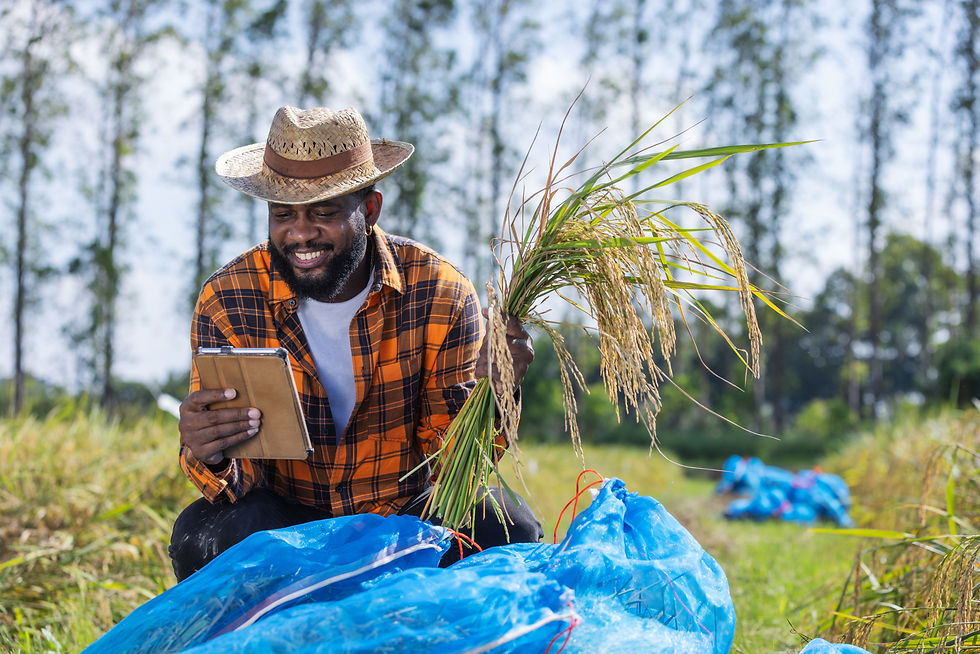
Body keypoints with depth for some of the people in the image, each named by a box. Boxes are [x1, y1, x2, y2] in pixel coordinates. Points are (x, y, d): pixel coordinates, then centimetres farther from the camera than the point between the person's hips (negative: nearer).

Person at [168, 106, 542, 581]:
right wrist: (208, 458, -37)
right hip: (287, 521, 0)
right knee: (201, 536, -30)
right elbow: (241, 482, -13)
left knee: (505, 530, -28)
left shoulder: (440, 295, -13)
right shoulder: (226, 305, -12)